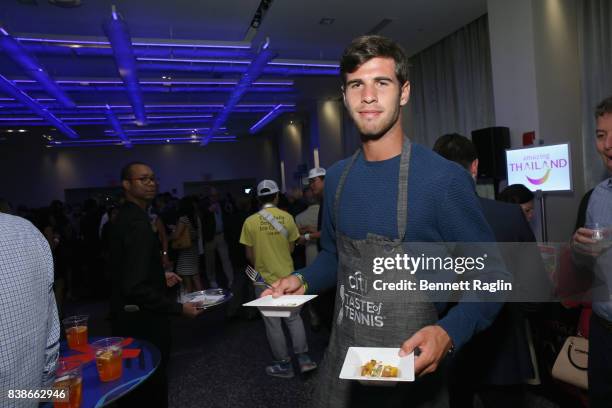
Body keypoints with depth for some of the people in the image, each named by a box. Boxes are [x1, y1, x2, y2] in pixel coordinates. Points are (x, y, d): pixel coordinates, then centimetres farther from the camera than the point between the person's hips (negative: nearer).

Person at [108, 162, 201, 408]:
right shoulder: (138, 223, -23)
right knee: (151, 384, 7)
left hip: (129, 315, 10)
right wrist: (179, 309, -21)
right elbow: (136, 287, -28)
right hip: (141, 319, -10)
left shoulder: (126, 217, 8)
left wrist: (159, 276, 21)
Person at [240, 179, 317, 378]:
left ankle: (284, 365, 22)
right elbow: (291, 247, 1)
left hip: (265, 279, -2)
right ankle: (304, 358, 19)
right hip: (287, 277, 2)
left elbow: (250, 255, -4)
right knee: (294, 318, 18)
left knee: (273, 323, 11)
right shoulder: (287, 217, -7)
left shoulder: (250, 222, -11)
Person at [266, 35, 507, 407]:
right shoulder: (337, 178, -1)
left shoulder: (444, 179, -18)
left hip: (410, 369, -5)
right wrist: (303, 280, -4)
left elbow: (491, 276, -11)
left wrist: (448, 333, -26)